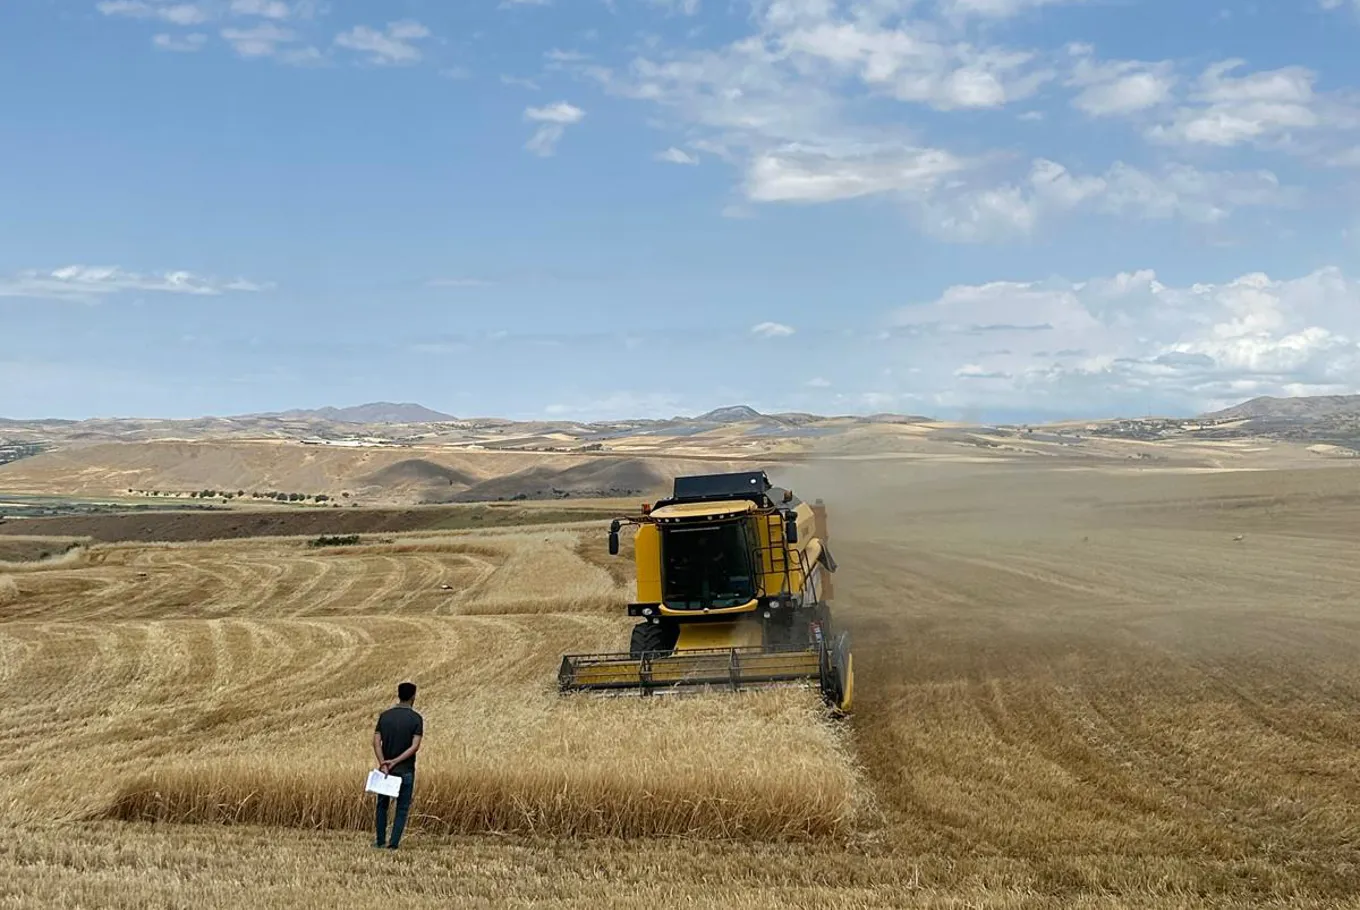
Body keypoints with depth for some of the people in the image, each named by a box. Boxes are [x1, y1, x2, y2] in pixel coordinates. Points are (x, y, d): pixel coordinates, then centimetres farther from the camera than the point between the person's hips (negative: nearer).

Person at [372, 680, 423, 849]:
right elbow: (415, 746, -16)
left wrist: (383, 764, -12)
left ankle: (381, 841, 19)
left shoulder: (384, 716, 1)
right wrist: (395, 761, -14)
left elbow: (376, 742, -7)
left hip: (385, 768, 2)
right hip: (406, 770, -2)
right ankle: (393, 843, 0)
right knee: (402, 808, 6)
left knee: (382, 805, 16)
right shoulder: (416, 719, -7)